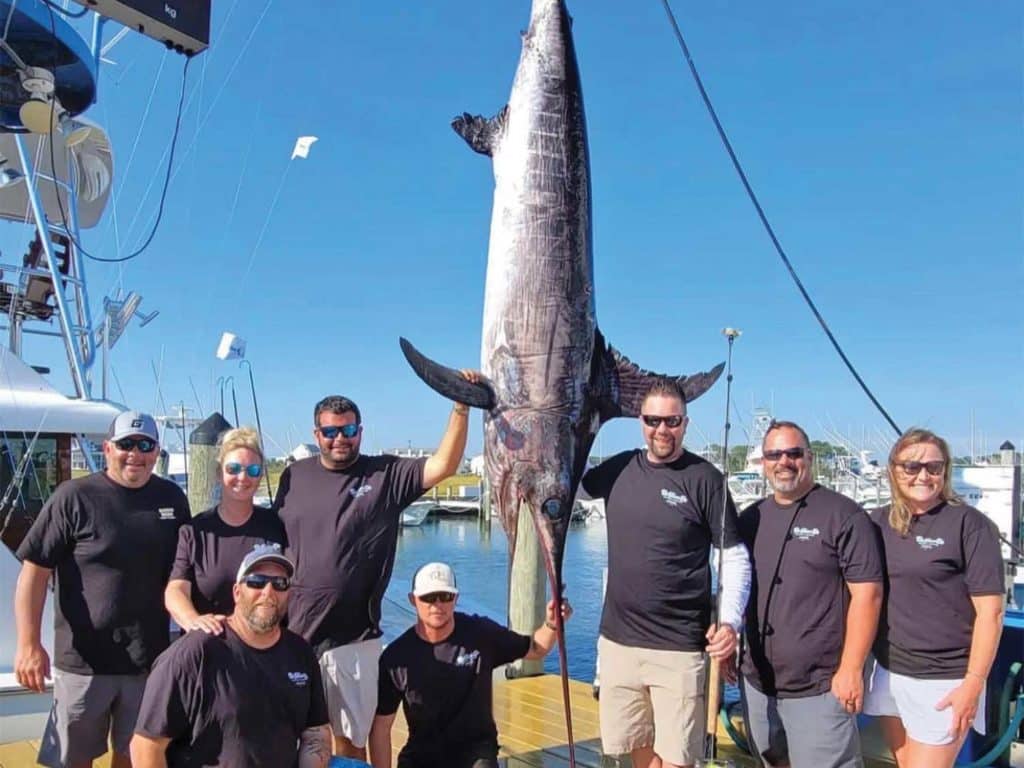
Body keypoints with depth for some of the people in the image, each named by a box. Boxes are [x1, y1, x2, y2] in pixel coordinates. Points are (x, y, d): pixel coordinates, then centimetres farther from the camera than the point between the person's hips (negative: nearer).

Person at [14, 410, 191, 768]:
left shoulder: (172, 498, 3)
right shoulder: (74, 497, -10)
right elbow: (34, 571, -9)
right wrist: (28, 644, -13)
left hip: (151, 658, 3)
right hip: (84, 660, -3)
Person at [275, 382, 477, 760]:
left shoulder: (387, 475, -4)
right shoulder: (295, 476, 4)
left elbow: (444, 465, -15)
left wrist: (460, 406, -26)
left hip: (352, 638, -2)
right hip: (293, 632, 2)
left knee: (350, 736, 14)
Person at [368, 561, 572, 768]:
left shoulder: (480, 633, -11)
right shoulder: (396, 657, -12)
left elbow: (535, 649, 3)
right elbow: (381, 727, -5)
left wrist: (552, 624, -18)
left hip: (475, 748, -1)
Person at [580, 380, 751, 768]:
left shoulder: (703, 479, -8)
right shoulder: (620, 469, 4)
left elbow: (736, 557, -6)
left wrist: (731, 621, -19)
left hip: (678, 648, -4)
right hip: (617, 640, 4)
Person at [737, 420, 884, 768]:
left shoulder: (844, 516, -9)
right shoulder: (751, 518, 9)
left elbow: (867, 594, -12)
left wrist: (851, 669, -15)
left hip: (820, 686, -6)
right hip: (757, 682, 6)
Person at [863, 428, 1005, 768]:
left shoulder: (970, 525, -10)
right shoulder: (879, 522, 5)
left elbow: (990, 611, -12)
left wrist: (974, 683, -14)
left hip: (943, 682, -5)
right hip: (889, 672, 5)